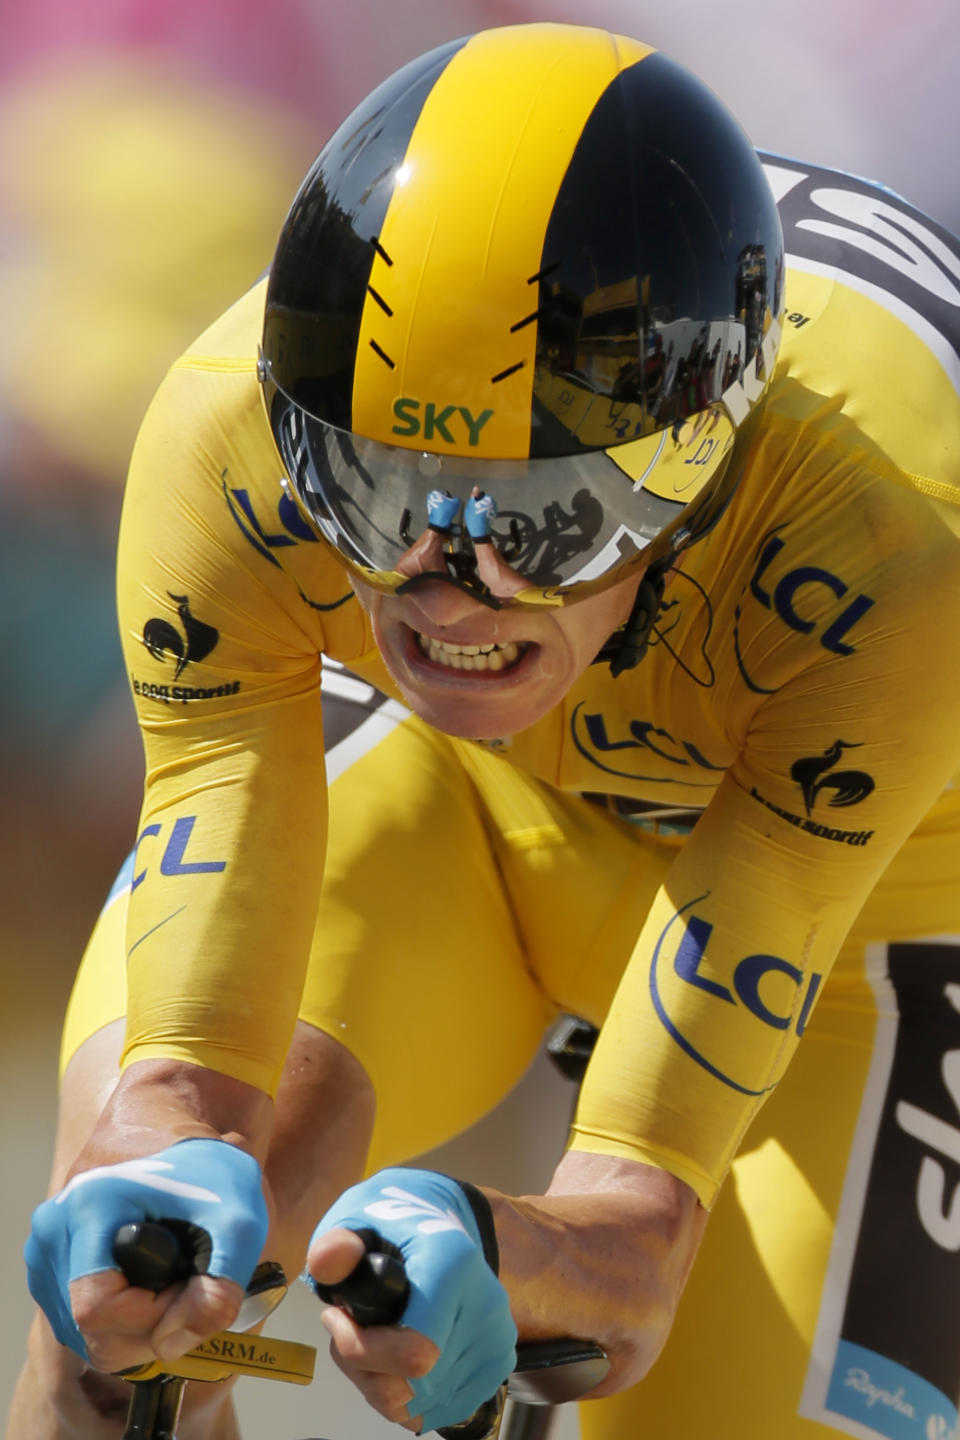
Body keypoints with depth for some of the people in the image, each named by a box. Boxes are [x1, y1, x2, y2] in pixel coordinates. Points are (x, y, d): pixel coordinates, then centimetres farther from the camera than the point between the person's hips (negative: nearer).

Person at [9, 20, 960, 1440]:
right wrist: (164, 1175, -57)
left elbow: (640, 1224, -40)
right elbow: (184, 1070, -34)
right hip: (461, 789, 1)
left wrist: (478, 1252, -63)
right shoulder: (228, 437, -35)